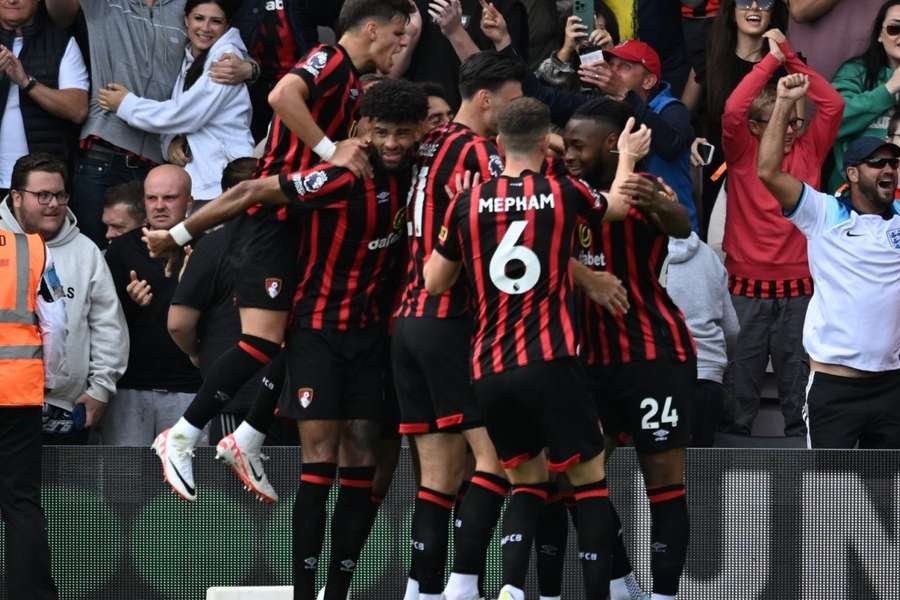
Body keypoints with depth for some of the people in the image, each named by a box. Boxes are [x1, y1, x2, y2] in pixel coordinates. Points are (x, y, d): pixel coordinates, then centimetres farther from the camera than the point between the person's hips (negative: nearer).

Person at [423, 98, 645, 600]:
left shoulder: (469, 204, 4)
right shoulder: (563, 194, 0)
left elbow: (434, 282, 16)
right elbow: (616, 207, 24)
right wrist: (628, 157, 44)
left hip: (490, 370, 3)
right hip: (551, 362, -3)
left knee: (528, 477, 17)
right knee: (590, 477, 10)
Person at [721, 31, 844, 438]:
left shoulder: (808, 152, 7)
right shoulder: (742, 154, 0)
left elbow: (832, 104, 0)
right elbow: (733, 109, -17)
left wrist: (791, 58, -4)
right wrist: (772, 59, -11)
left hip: (798, 286, 2)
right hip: (748, 286, -2)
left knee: (798, 374, 4)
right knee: (741, 374, 0)